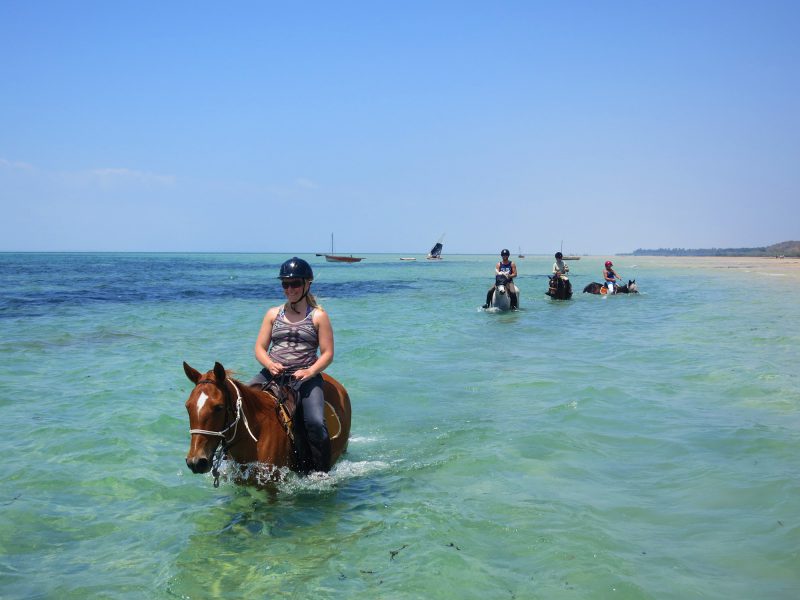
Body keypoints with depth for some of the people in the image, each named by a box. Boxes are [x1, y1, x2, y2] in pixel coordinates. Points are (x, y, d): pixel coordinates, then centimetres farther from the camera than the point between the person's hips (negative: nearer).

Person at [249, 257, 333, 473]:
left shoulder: (318, 316, 4)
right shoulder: (273, 314, 13)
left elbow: (327, 354, 0)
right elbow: (260, 348, 10)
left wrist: (309, 372, -17)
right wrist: (270, 365, -12)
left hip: (306, 377, -3)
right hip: (272, 374, 3)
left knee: (315, 423, -24)